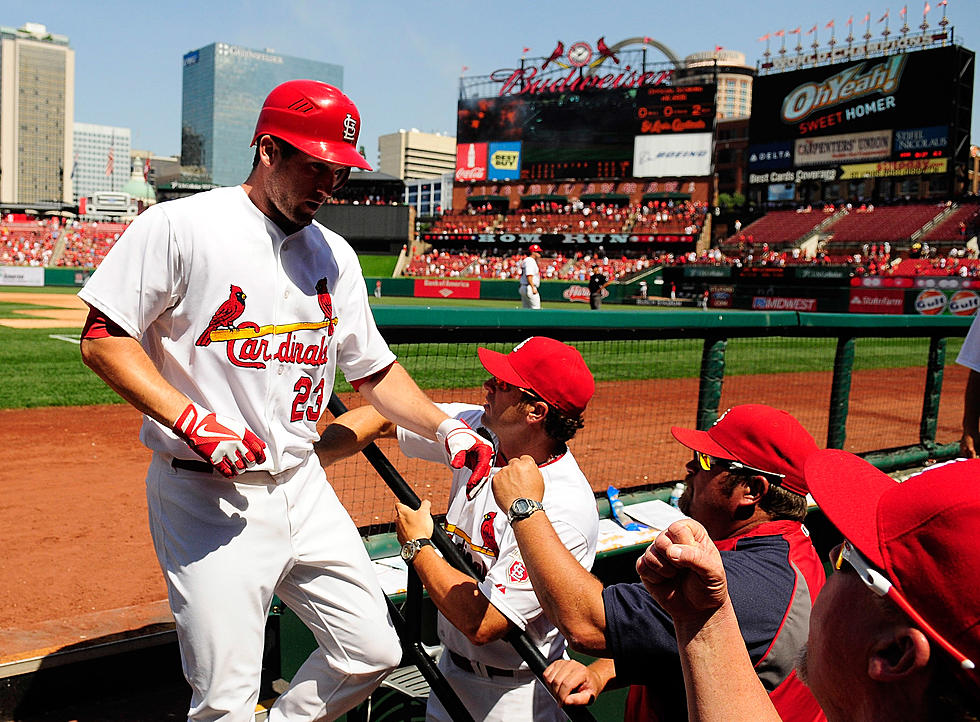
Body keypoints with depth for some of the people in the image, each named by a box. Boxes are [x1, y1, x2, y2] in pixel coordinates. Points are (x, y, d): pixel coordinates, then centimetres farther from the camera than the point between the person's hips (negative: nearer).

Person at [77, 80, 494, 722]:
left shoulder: (335, 255, 11)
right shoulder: (180, 226, -7)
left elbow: (374, 369, 15)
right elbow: (103, 337, -8)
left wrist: (444, 427, 1)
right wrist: (192, 421, -19)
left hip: (305, 488, 6)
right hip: (205, 495, -5)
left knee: (373, 654, 8)